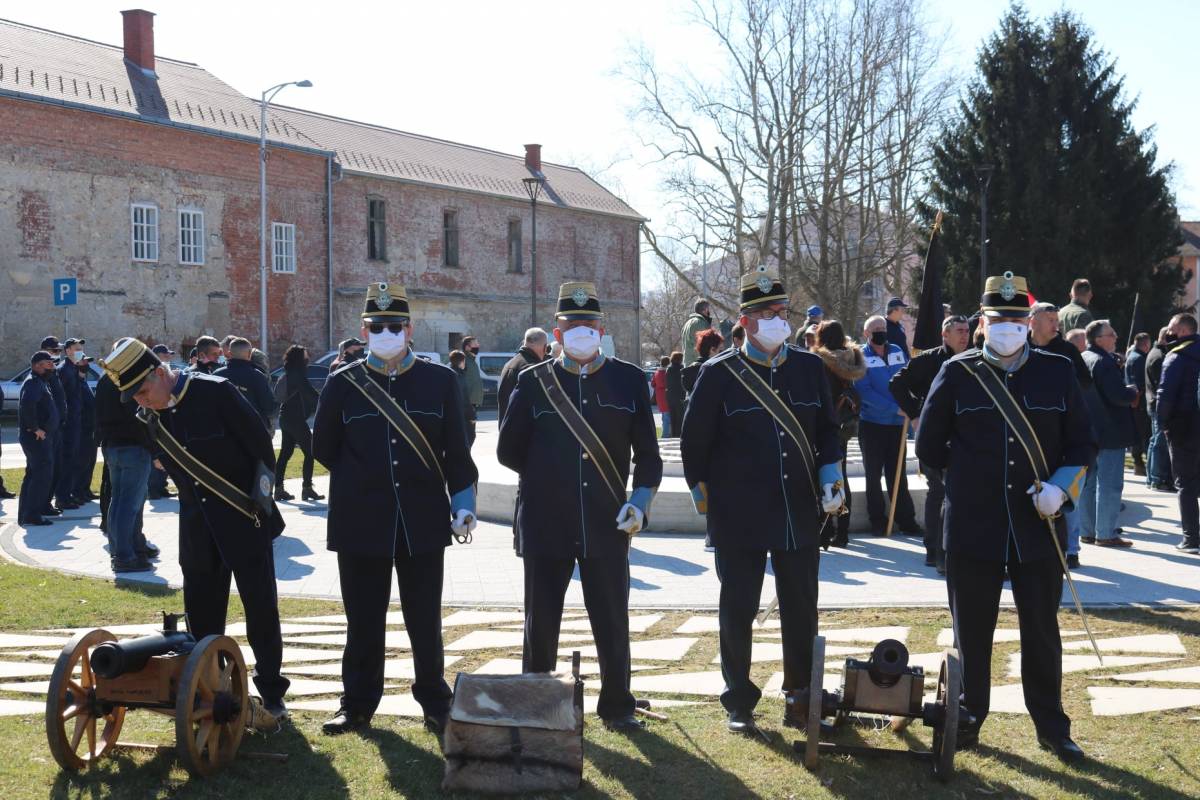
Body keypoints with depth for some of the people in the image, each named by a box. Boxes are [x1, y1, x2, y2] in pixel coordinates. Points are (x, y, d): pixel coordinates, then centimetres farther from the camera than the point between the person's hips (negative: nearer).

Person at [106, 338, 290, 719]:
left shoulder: (216, 392, -16)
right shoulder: (150, 417, 2)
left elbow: (262, 445, -10)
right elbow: (172, 467, 13)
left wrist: (260, 497, -5)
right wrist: (197, 509, 9)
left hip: (244, 520, -5)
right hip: (198, 528, 5)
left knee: (261, 607, 2)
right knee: (201, 614, 9)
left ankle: (271, 691, 12)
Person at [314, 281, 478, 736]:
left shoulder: (440, 381, 2)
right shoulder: (342, 384, 1)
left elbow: (456, 451, 4)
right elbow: (323, 448, 10)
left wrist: (463, 505, -1)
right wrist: (362, 482, 11)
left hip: (423, 523, 0)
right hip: (361, 525, 0)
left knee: (425, 621, 8)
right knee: (363, 621, 8)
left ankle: (435, 704, 20)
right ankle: (358, 705, 20)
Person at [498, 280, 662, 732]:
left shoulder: (629, 380, 5)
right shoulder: (534, 382, 2)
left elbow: (648, 452, 6)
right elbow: (508, 451, 8)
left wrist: (641, 499, -6)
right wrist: (548, 481, 9)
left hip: (607, 524, 1)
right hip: (545, 524, 0)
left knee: (612, 619, 6)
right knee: (541, 619, 7)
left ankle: (617, 706, 19)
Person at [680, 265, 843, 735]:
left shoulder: (810, 368, 5)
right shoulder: (719, 374, -4)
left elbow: (827, 430, 15)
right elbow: (694, 443, 1)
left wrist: (830, 476, 2)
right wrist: (705, 497, 2)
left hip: (800, 515, 3)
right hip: (739, 518, -3)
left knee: (801, 611, 9)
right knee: (738, 611, 5)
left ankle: (801, 698, 22)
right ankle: (739, 703, 18)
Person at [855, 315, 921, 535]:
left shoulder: (897, 351, 6)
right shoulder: (861, 357, -8)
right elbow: (865, 391, -16)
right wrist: (895, 408, -21)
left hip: (897, 423, 4)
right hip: (872, 423, -4)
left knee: (898, 473, 8)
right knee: (874, 474, 6)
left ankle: (906, 519, 11)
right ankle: (878, 519, 15)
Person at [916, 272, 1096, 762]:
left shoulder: (1057, 372, 3)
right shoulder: (956, 374, 0)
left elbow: (1083, 444, 4)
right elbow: (928, 447, 8)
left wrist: (1062, 486, -12)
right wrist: (971, 473, 6)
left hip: (1039, 526, 1)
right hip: (973, 529, -1)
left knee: (1042, 630, 8)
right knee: (972, 631, 9)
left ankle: (1051, 726, 21)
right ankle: (968, 719, 23)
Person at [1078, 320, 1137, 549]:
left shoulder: (1081, 360, 11)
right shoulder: (1105, 362, -18)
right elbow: (1119, 396, -24)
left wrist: (1126, 394, 16)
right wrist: (1134, 393, -3)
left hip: (1087, 432, 9)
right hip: (1110, 433, -9)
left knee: (1088, 483, 14)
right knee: (1110, 484, -4)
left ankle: (1087, 531, 19)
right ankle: (1105, 534, -3)